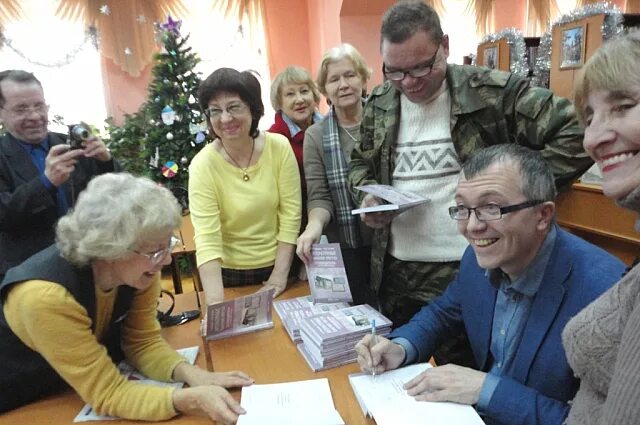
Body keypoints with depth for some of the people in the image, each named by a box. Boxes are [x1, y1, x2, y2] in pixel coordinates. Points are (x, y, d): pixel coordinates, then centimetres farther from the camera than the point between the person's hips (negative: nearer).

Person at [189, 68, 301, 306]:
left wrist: (280, 274, -13)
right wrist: (216, 304, -33)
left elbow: (290, 214, -9)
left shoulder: (279, 147, -11)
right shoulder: (202, 165, -16)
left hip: (278, 268, 2)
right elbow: (206, 239, -23)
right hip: (228, 274, -2)